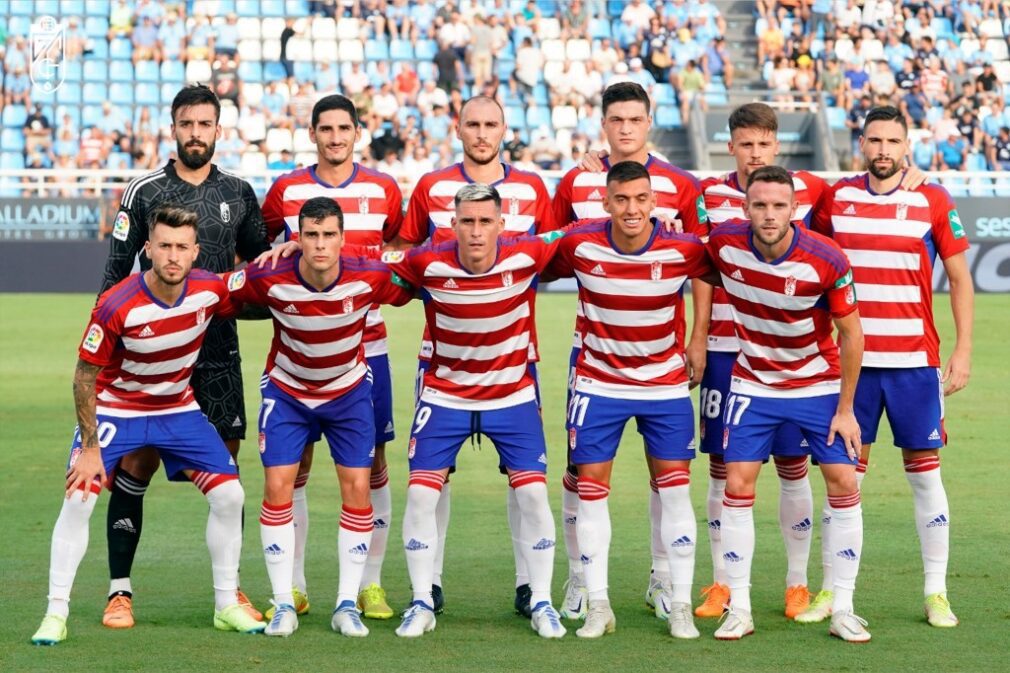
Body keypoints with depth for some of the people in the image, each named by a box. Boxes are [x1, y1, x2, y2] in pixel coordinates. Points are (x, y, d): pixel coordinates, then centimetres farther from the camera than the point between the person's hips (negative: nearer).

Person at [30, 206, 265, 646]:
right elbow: (85, 376, -17)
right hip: (115, 409, -4)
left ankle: (227, 607, 12)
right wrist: (90, 448, -18)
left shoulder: (210, 290, -16)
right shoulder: (116, 307, -28)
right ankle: (56, 613, -6)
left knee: (229, 495, -3)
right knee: (78, 500, -17)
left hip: (179, 409, 4)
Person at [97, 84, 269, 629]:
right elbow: (116, 272, 2)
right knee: (136, 465, -4)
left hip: (218, 351, 3)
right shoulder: (144, 192, 0)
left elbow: (262, 262, 21)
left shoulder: (237, 194, 9)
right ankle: (120, 591, 3)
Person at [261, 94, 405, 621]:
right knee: (295, 462, -1)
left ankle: (371, 584, 9)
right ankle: (293, 586, 7)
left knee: (371, 460, 0)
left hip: (366, 342, 0)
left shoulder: (382, 189, 4)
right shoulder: (286, 190, 3)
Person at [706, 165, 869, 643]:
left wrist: (845, 409, -9)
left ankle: (842, 610, 4)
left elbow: (851, 334, -12)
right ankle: (739, 609, 4)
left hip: (820, 386, -1)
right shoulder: (723, 244, -17)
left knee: (844, 485, -5)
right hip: (753, 384, 1)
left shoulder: (826, 259, -22)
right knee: (737, 486, -5)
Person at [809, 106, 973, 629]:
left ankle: (936, 594, 9)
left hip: (915, 361, -1)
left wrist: (963, 350, -3)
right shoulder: (835, 199, 4)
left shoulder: (933, 202, -1)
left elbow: (960, 278, 3)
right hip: (851, 360, 1)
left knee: (924, 470, 2)